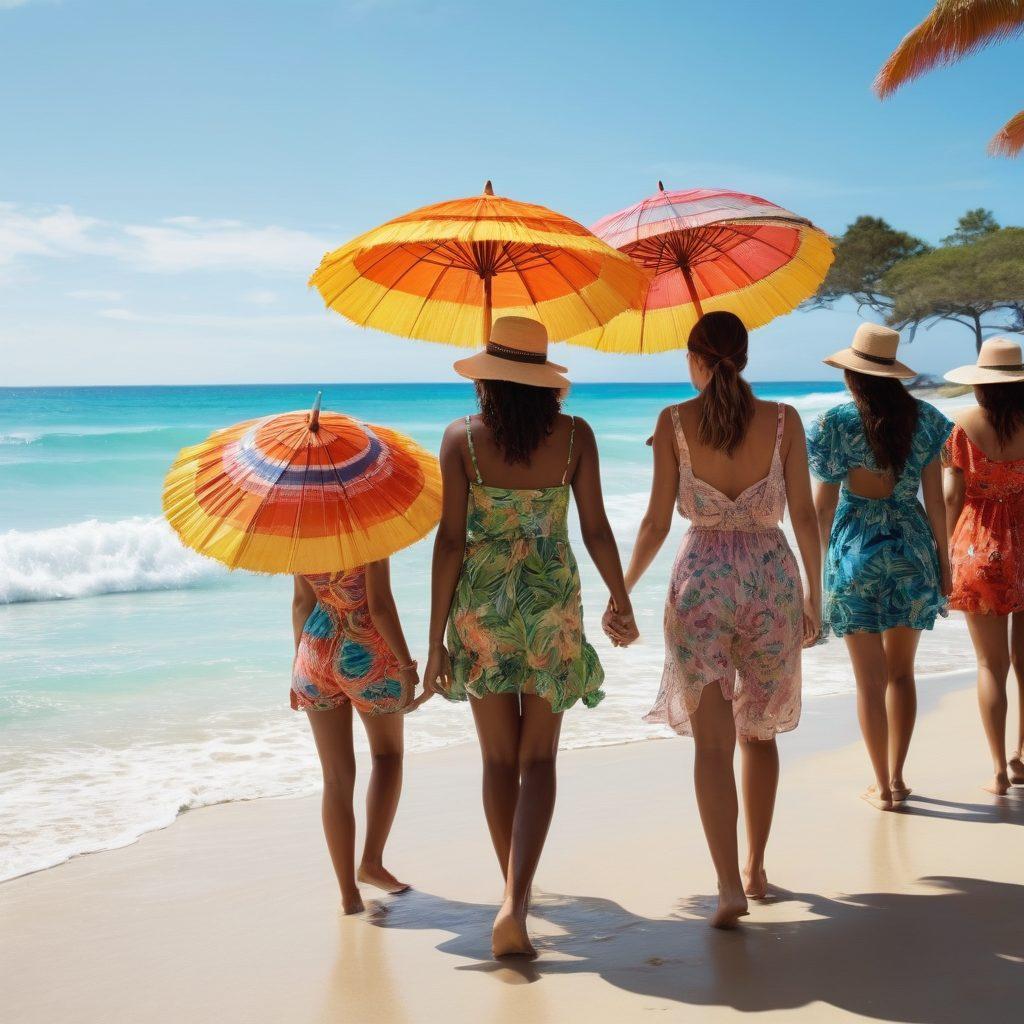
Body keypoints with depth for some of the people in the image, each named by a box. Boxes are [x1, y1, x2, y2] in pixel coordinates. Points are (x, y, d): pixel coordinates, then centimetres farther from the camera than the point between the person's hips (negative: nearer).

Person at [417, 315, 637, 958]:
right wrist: (623, 602, 15)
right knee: (538, 759, 5)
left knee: (499, 759, 15)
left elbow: (451, 540, -7)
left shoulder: (462, 438, -5)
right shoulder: (575, 435, -3)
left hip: (482, 604, 0)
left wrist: (436, 640, -3)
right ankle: (514, 904, -12)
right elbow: (596, 530, -1)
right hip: (552, 604, 0)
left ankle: (516, 890, 28)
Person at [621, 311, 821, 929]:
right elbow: (805, 515, -1)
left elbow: (658, 522, -3)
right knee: (760, 732, 19)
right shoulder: (783, 420, -1)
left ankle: (730, 886, -11)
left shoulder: (675, 422, -4)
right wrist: (815, 595, 10)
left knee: (713, 742, 1)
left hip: (701, 581, -2)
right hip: (772, 578, 2)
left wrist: (622, 592, 9)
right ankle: (755, 870, 28)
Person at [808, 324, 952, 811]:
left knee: (870, 678, 4)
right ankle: (896, 778, 19)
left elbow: (824, 505, -5)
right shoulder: (923, 419, 0)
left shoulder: (835, 423, -7)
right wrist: (943, 560, 11)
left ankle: (882, 786, 9)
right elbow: (935, 499, 2)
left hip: (855, 554, -3)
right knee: (901, 672, 15)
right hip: (910, 550, 3)